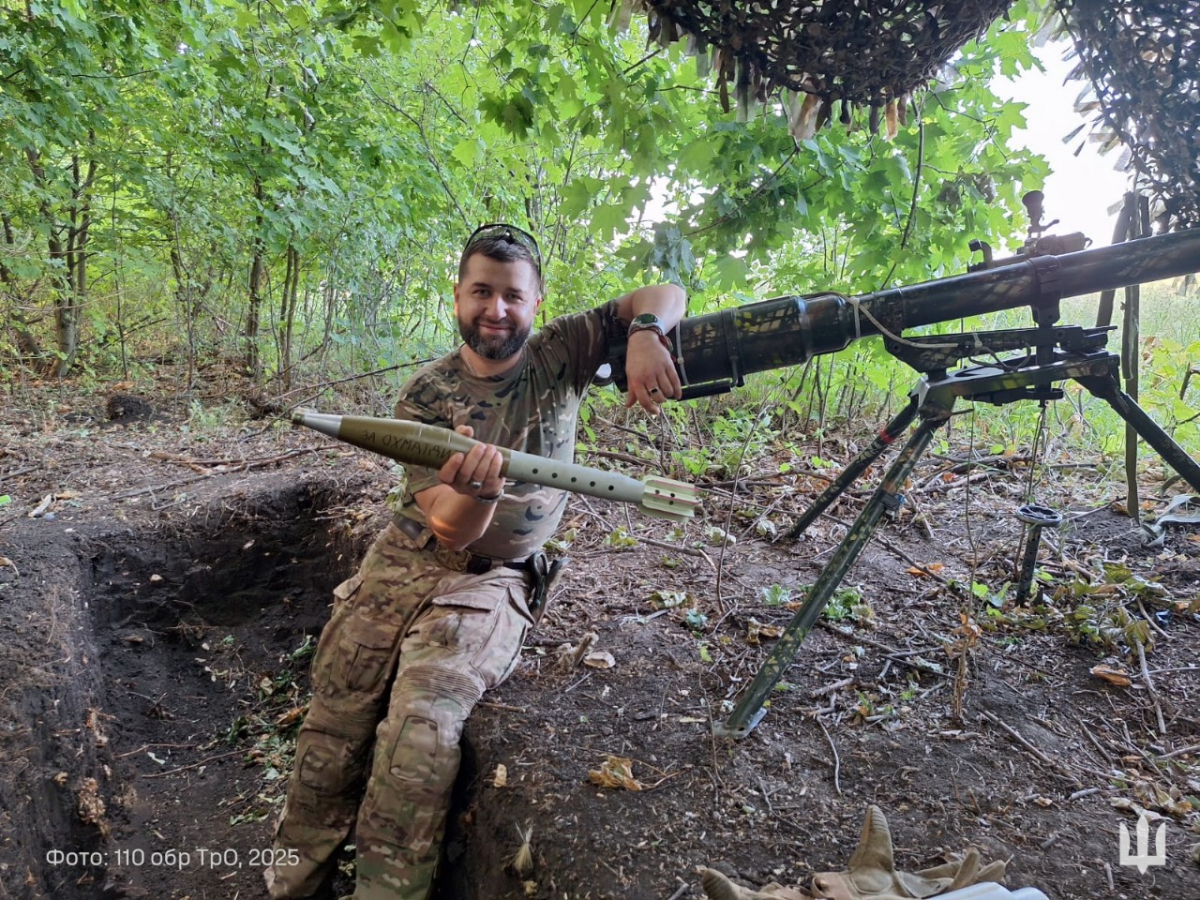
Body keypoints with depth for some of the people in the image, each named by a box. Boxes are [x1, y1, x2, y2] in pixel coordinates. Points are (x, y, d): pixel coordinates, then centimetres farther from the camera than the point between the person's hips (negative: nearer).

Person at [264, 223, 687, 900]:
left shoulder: (559, 356, -2)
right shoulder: (427, 396, -2)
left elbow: (666, 294, 2)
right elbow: (450, 528, -11)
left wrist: (645, 332, -21)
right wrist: (478, 488, -35)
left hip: (493, 580, -2)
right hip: (404, 562, 2)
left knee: (422, 729, -24)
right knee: (333, 730, -8)